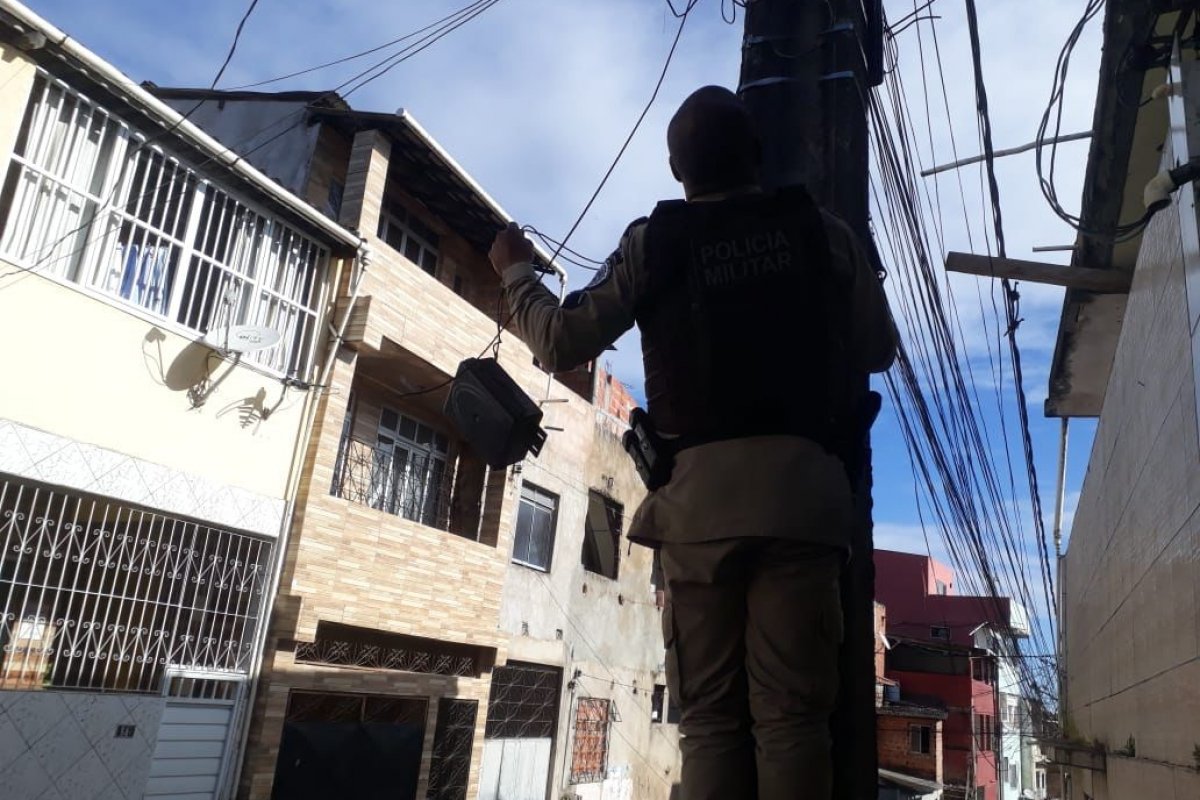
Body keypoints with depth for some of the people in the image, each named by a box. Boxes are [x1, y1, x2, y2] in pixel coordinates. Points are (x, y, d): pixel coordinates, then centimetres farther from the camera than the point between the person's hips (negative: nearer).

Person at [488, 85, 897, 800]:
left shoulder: (653, 242, 8)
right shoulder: (824, 230, 11)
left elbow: (562, 344, 9)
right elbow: (879, 350, 18)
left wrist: (518, 271, 27)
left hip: (702, 489, 0)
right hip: (802, 484, 1)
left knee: (711, 717, 5)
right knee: (791, 714, 0)